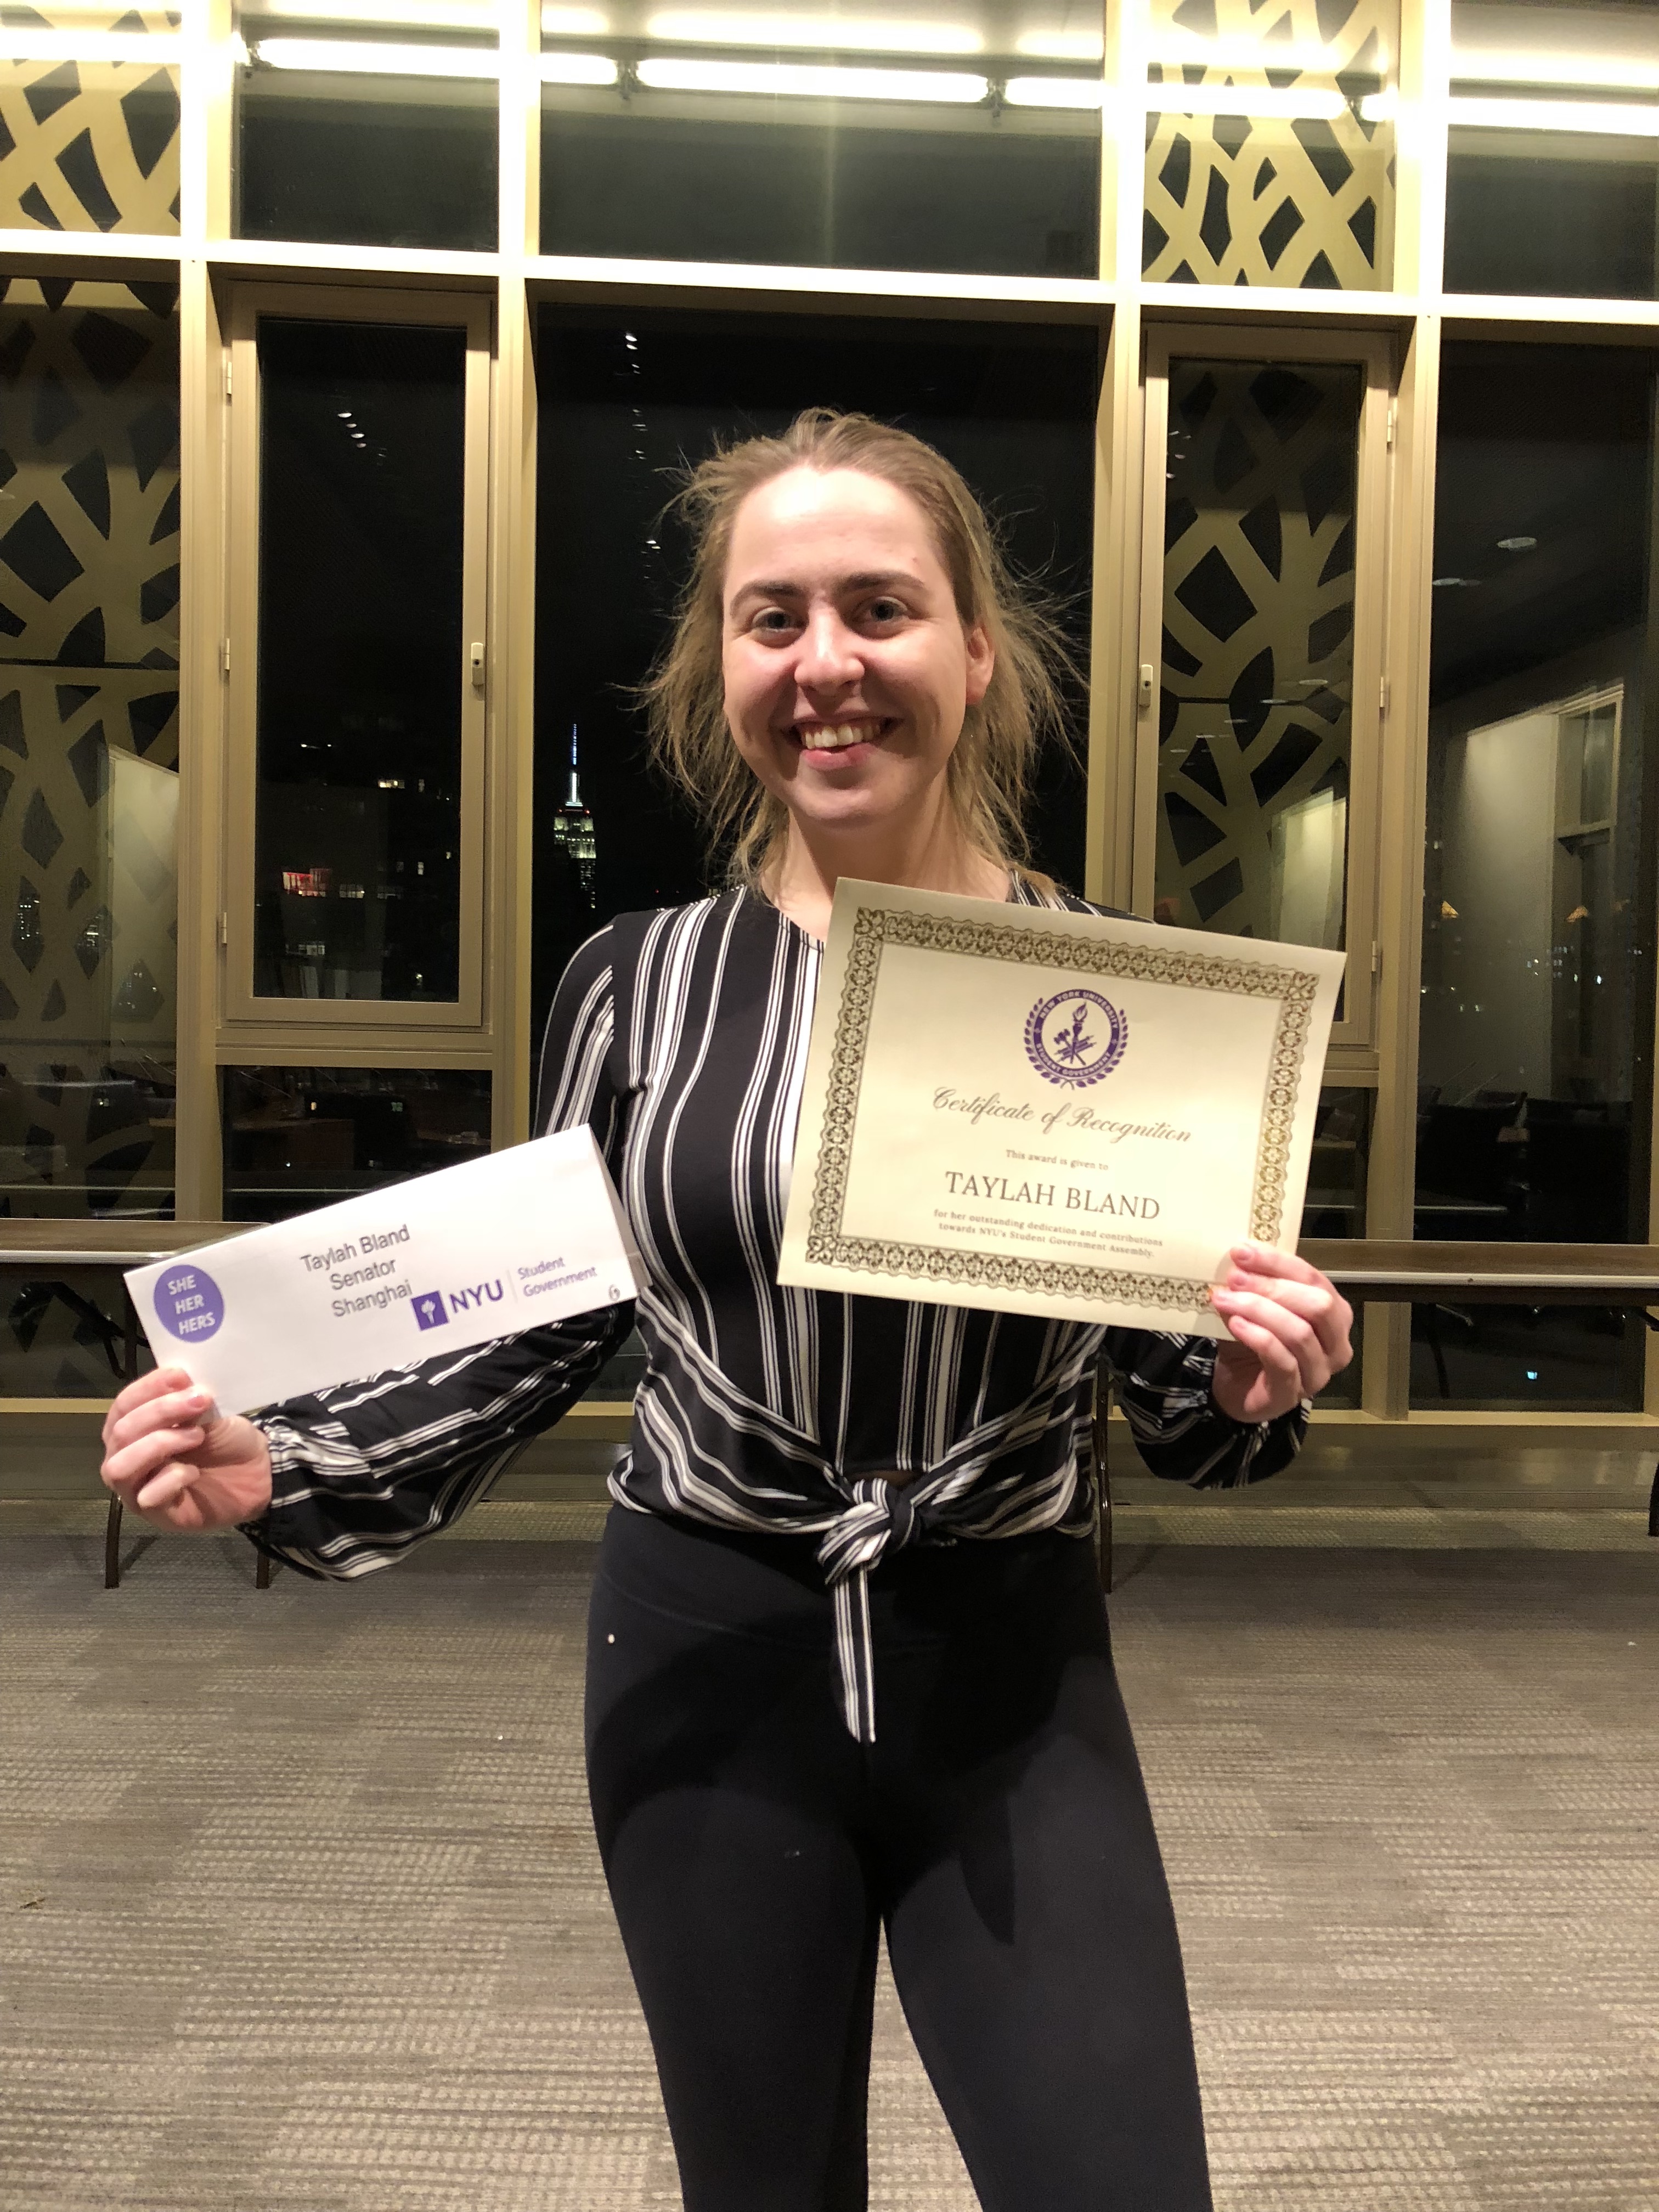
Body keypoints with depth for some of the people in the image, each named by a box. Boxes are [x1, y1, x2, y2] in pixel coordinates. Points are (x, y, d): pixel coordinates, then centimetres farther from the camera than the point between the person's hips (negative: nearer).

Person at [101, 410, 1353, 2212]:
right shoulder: (639, 986, -5)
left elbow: (1180, 1394, 3)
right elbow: (543, 1330, 3)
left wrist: (1247, 1395, -19)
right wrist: (278, 1472, -8)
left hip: (1010, 1680, 0)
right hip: (707, 1664, 1)